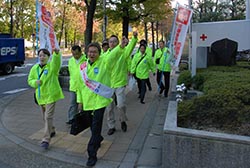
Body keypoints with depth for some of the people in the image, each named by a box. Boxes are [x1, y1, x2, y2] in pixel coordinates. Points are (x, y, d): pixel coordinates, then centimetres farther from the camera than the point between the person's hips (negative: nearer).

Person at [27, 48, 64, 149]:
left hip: (50, 95, -6)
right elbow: (30, 80, 11)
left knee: (48, 116, -10)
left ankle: (46, 139, -6)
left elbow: (57, 62, -33)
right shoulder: (34, 68, 5)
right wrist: (35, 82, -13)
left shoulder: (52, 66, -11)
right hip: (40, 96, 6)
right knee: (44, 117, 19)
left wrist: (57, 53, -55)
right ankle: (51, 131, 42)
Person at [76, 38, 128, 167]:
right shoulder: (83, 66, 4)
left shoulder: (104, 62, -9)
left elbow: (112, 56, -31)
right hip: (87, 102, 5)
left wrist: (121, 47, -50)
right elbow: (81, 85, 11)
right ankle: (98, 139, 50)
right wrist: (80, 101, 11)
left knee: (96, 127, -3)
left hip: (100, 101, -5)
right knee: (92, 126, 20)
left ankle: (92, 155, 8)